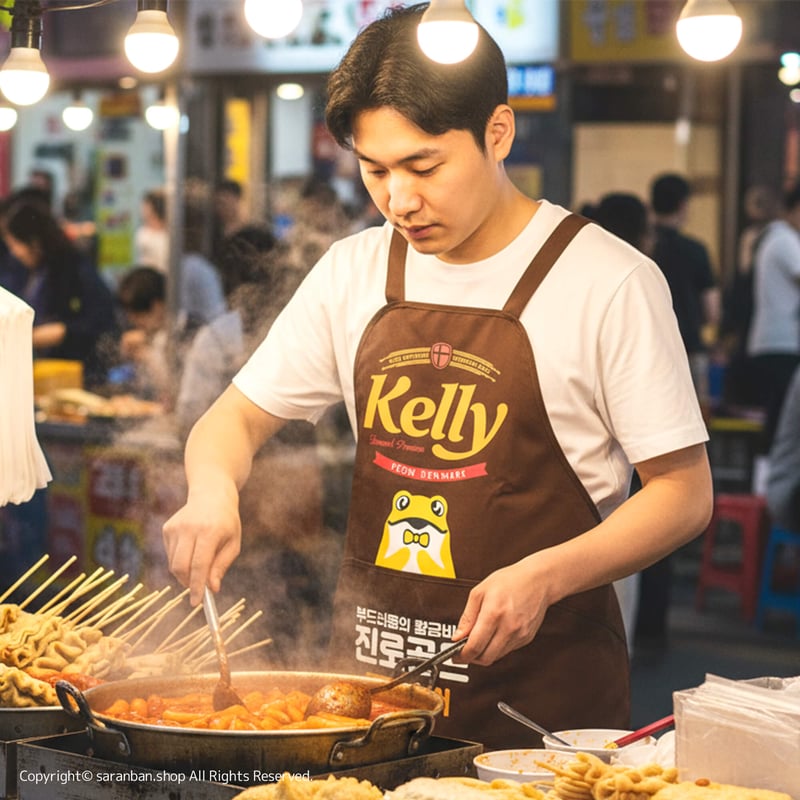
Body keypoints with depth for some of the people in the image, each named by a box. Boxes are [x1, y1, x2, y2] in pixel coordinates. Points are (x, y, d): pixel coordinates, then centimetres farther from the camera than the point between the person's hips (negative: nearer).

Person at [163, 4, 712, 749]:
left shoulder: (610, 282, -10)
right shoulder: (352, 273, 5)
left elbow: (684, 492, -8)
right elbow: (236, 417, 11)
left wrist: (545, 575, -22)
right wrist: (212, 489, -12)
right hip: (368, 668, 4)